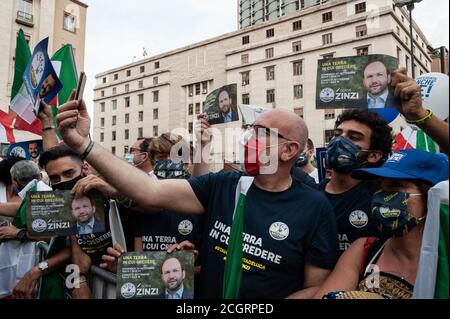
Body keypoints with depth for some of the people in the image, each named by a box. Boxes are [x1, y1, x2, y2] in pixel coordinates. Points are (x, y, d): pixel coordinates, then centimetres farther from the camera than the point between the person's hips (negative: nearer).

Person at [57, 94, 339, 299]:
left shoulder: (315, 208, -8)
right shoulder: (222, 186, -3)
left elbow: (318, 287, -5)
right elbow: (150, 192, -12)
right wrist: (86, 146, -21)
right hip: (205, 290, 2)